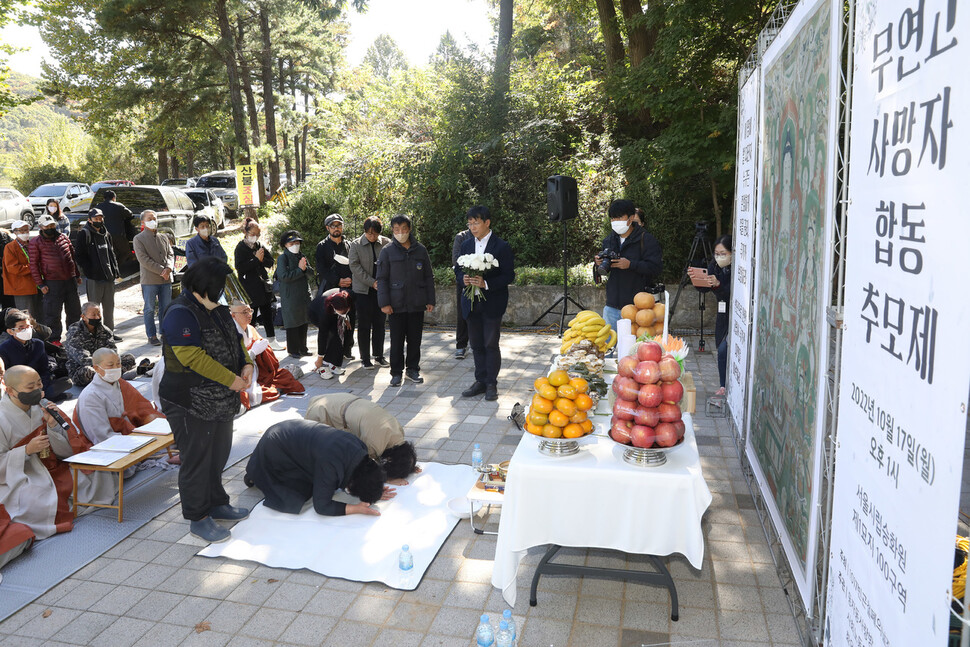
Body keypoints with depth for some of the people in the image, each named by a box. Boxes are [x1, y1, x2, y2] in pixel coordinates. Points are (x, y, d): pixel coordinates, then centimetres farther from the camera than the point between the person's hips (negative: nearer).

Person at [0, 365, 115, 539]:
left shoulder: (40, 408, 2)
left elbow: (65, 451, 3)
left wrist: (53, 425, -14)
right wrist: (27, 450, -25)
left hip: (52, 469, 6)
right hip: (17, 477, -6)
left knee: (96, 474, -4)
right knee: (40, 505, -33)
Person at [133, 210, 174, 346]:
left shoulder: (163, 237, 15)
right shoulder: (139, 239, -2)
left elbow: (170, 254, 11)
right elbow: (144, 259, -10)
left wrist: (168, 268, -10)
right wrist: (161, 271, -15)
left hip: (166, 279, 5)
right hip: (149, 280, -5)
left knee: (166, 307, 8)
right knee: (150, 309, 1)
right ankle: (152, 336, 8)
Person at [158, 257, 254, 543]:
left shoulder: (217, 309, 10)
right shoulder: (180, 314, -19)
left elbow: (235, 339, 17)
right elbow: (194, 357, -27)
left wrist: (246, 365, -3)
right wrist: (231, 380, -24)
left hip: (221, 401, 9)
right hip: (191, 404, -9)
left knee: (219, 454, 20)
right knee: (196, 460, 2)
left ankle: (217, 503, 37)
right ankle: (198, 518, 17)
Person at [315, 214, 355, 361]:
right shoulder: (322, 246, 6)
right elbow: (321, 269, -2)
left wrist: (351, 280, -6)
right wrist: (337, 281, -11)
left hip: (348, 288, 3)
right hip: (329, 289, -3)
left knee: (350, 320, 3)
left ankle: (347, 349, 16)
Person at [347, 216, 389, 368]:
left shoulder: (386, 243, 2)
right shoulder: (356, 245, -1)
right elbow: (355, 267, -7)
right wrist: (372, 282, -14)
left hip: (382, 290, 2)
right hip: (363, 291, -2)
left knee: (380, 324, 9)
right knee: (364, 326, 4)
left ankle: (378, 356, 21)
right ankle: (365, 358, 12)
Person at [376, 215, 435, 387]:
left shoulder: (420, 250, 7)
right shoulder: (387, 251, 1)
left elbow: (428, 277, 10)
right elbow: (382, 279, 0)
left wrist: (430, 300, 6)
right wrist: (384, 302, -7)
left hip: (417, 303, 2)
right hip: (397, 303, -2)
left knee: (415, 339, 9)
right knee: (397, 340, 3)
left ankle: (413, 369, 24)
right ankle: (396, 373, 14)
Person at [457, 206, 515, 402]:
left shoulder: (501, 246, -8)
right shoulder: (466, 245, 9)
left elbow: (509, 275, -10)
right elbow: (458, 270, 14)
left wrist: (486, 283, -22)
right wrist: (463, 279, -9)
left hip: (492, 303, -5)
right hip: (471, 303, 5)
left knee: (491, 344, 0)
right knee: (476, 345, 11)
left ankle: (491, 384, 10)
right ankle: (480, 381, 21)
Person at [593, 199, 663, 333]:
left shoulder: (646, 240, -5)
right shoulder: (608, 241, 14)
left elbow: (656, 268, -13)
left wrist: (630, 264, -22)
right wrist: (599, 264, -1)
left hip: (637, 306, -5)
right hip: (612, 306, 5)